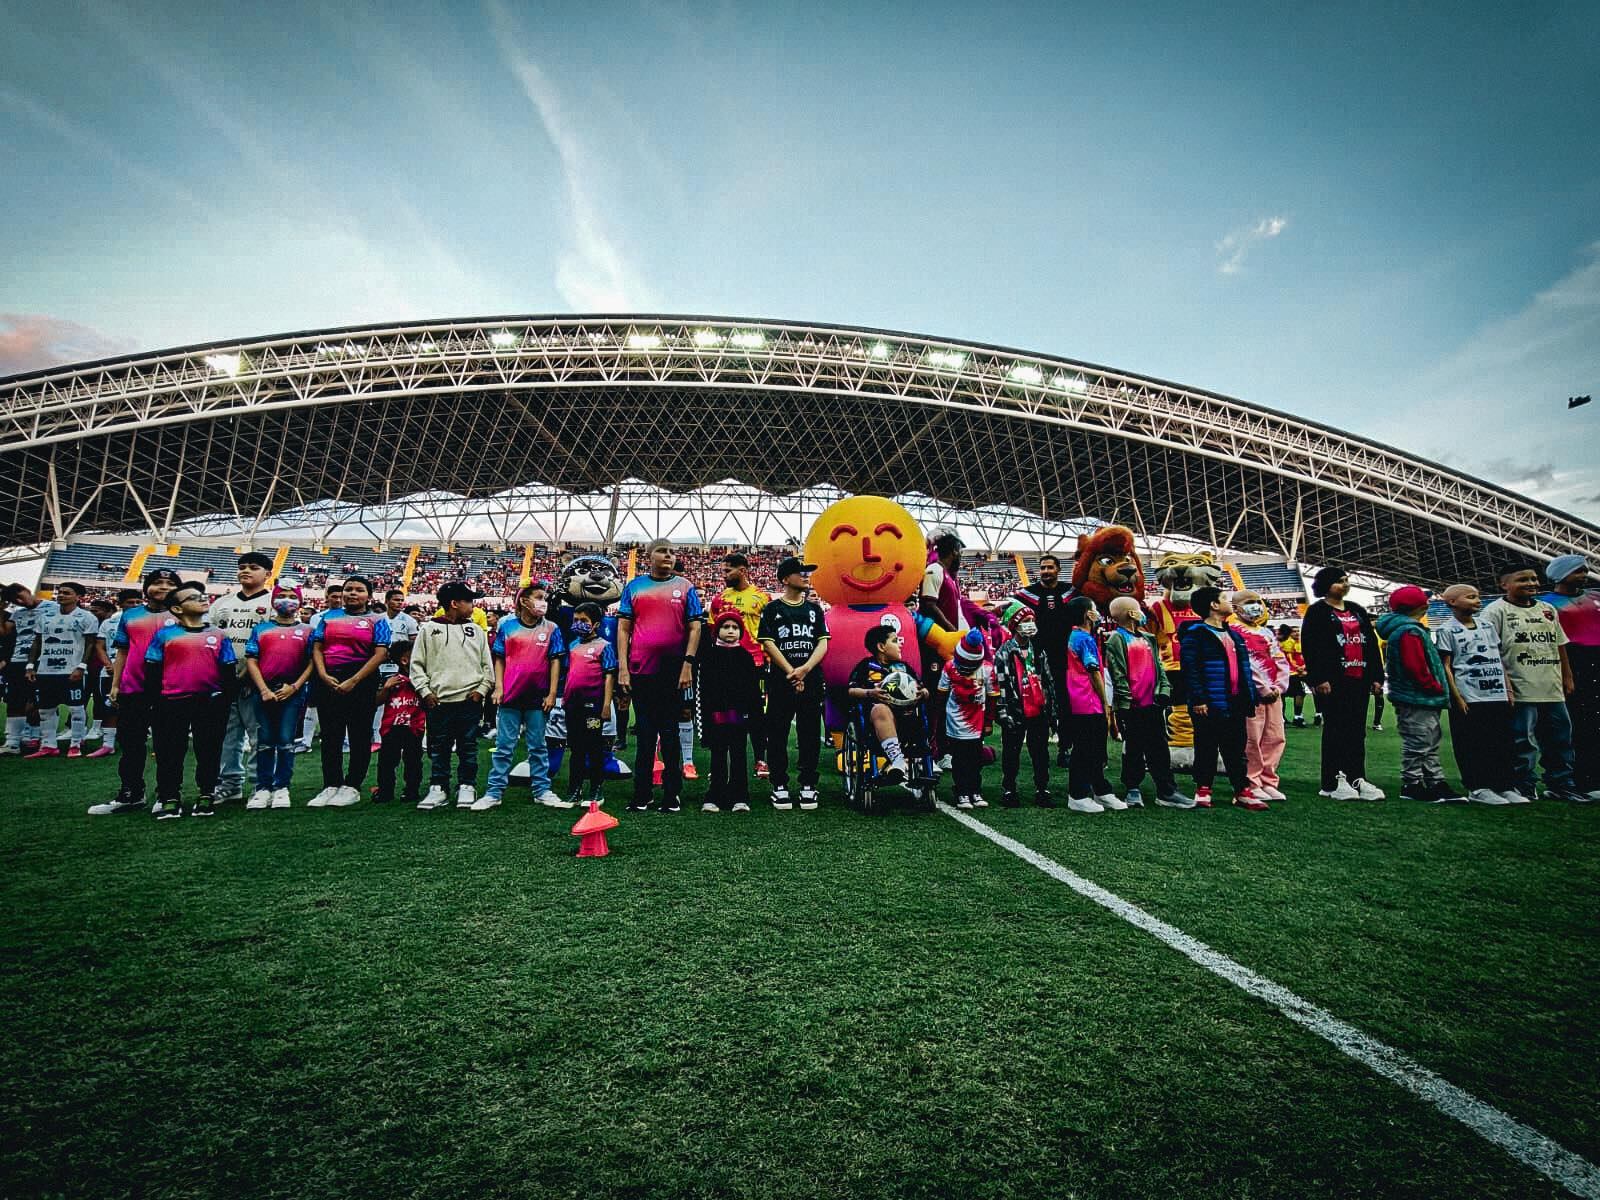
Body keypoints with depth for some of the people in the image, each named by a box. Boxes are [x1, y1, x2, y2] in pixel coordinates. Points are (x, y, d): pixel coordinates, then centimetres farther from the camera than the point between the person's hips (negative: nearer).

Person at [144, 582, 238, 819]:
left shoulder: (219, 635, 7)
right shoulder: (165, 634, 5)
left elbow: (229, 673, 8)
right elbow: (152, 671, 4)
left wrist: (224, 702, 0)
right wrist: (157, 702, -2)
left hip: (210, 703, 1)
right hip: (172, 702, -1)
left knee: (208, 751, 7)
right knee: (170, 752, 6)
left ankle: (206, 795, 18)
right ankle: (170, 798, 17)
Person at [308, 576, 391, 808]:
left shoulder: (376, 621, 4)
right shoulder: (329, 617, 15)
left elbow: (380, 654, -6)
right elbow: (317, 648, 9)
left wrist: (353, 681, -13)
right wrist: (323, 676, -8)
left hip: (361, 681, -4)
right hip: (328, 681, 4)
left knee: (359, 735, 0)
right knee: (330, 735, 7)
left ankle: (352, 787, 8)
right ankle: (331, 786, 14)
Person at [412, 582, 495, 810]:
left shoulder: (476, 630, 11)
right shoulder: (429, 629, 6)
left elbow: (487, 665, 10)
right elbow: (417, 664, 6)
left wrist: (481, 690, -2)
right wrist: (425, 692, -3)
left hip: (470, 700, 1)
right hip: (438, 702, -1)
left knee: (468, 747, 5)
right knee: (439, 748, 6)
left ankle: (466, 787, 15)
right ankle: (438, 789, 16)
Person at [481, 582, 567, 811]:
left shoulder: (551, 628, 3)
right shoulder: (507, 625, 3)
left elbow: (555, 661, 2)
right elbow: (499, 659, 7)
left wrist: (552, 693, -2)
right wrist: (498, 687, -1)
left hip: (538, 698, 0)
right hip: (510, 696, 0)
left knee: (538, 747, 10)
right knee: (504, 747, 6)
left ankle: (542, 790, 16)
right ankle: (494, 792, 13)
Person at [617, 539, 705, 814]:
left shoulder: (685, 587, 6)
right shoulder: (634, 586, 8)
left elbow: (695, 628, 2)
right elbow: (623, 628, 6)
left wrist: (688, 665, -8)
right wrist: (622, 668, -2)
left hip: (674, 672, -1)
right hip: (640, 672, 1)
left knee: (670, 733, 6)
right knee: (644, 734, 8)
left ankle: (671, 796, 15)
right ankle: (641, 796, 17)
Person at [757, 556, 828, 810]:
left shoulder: (815, 609, 14)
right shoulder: (772, 609, 5)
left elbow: (823, 644, 6)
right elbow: (768, 644, -3)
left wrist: (805, 669, -10)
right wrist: (791, 672, -12)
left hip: (811, 681, 3)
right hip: (780, 681, -2)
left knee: (810, 735, 5)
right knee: (777, 736, 2)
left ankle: (808, 786, 15)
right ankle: (779, 786, 12)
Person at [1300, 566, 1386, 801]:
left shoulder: (1358, 611, 18)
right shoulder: (1317, 612, -2)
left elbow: (1372, 644, 18)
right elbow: (1310, 647, -11)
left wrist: (1377, 676, 11)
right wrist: (1319, 678, -17)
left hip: (1360, 679, 6)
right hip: (1334, 682, -6)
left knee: (1358, 731, 8)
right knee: (1335, 729, -3)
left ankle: (1356, 779, 15)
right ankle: (1333, 782, 3)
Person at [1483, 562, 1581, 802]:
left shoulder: (1548, 609, 16)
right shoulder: (1497, 611, -6)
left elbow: (1560, 645, 22)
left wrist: (1567, 677, 18)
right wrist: (1504, 683, -17)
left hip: (1553, 691, 7)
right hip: (1520, 692, -7)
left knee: (1560, 740, 13)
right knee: (1523, 743, -2)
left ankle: (1561, 786, 24)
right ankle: (1525, 788, 7)